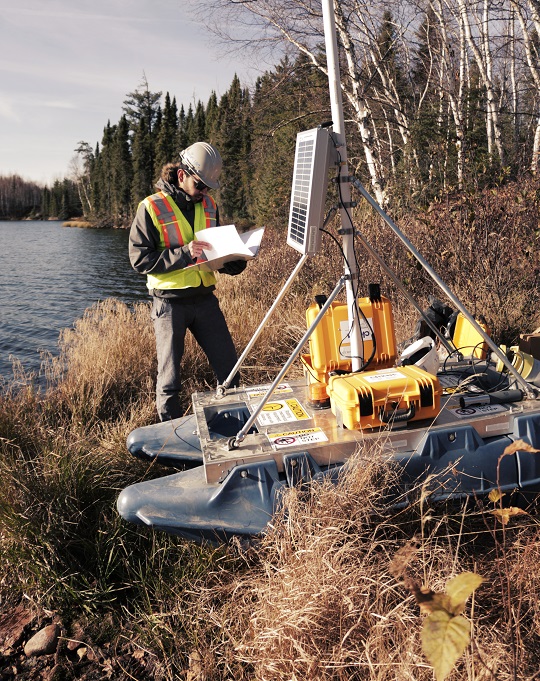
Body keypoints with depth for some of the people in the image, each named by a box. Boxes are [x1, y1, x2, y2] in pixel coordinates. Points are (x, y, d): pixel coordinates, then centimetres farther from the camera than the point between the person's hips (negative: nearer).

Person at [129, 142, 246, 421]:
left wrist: (233, 262, -2)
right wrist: (183, 253, -24)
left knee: (228, 368, 8)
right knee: (170, 379, 5)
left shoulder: (209, 205, 8)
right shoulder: (152, 207, -9)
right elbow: (139, 259, -13)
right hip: (170, 303, -5)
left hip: (205, 298, 5)